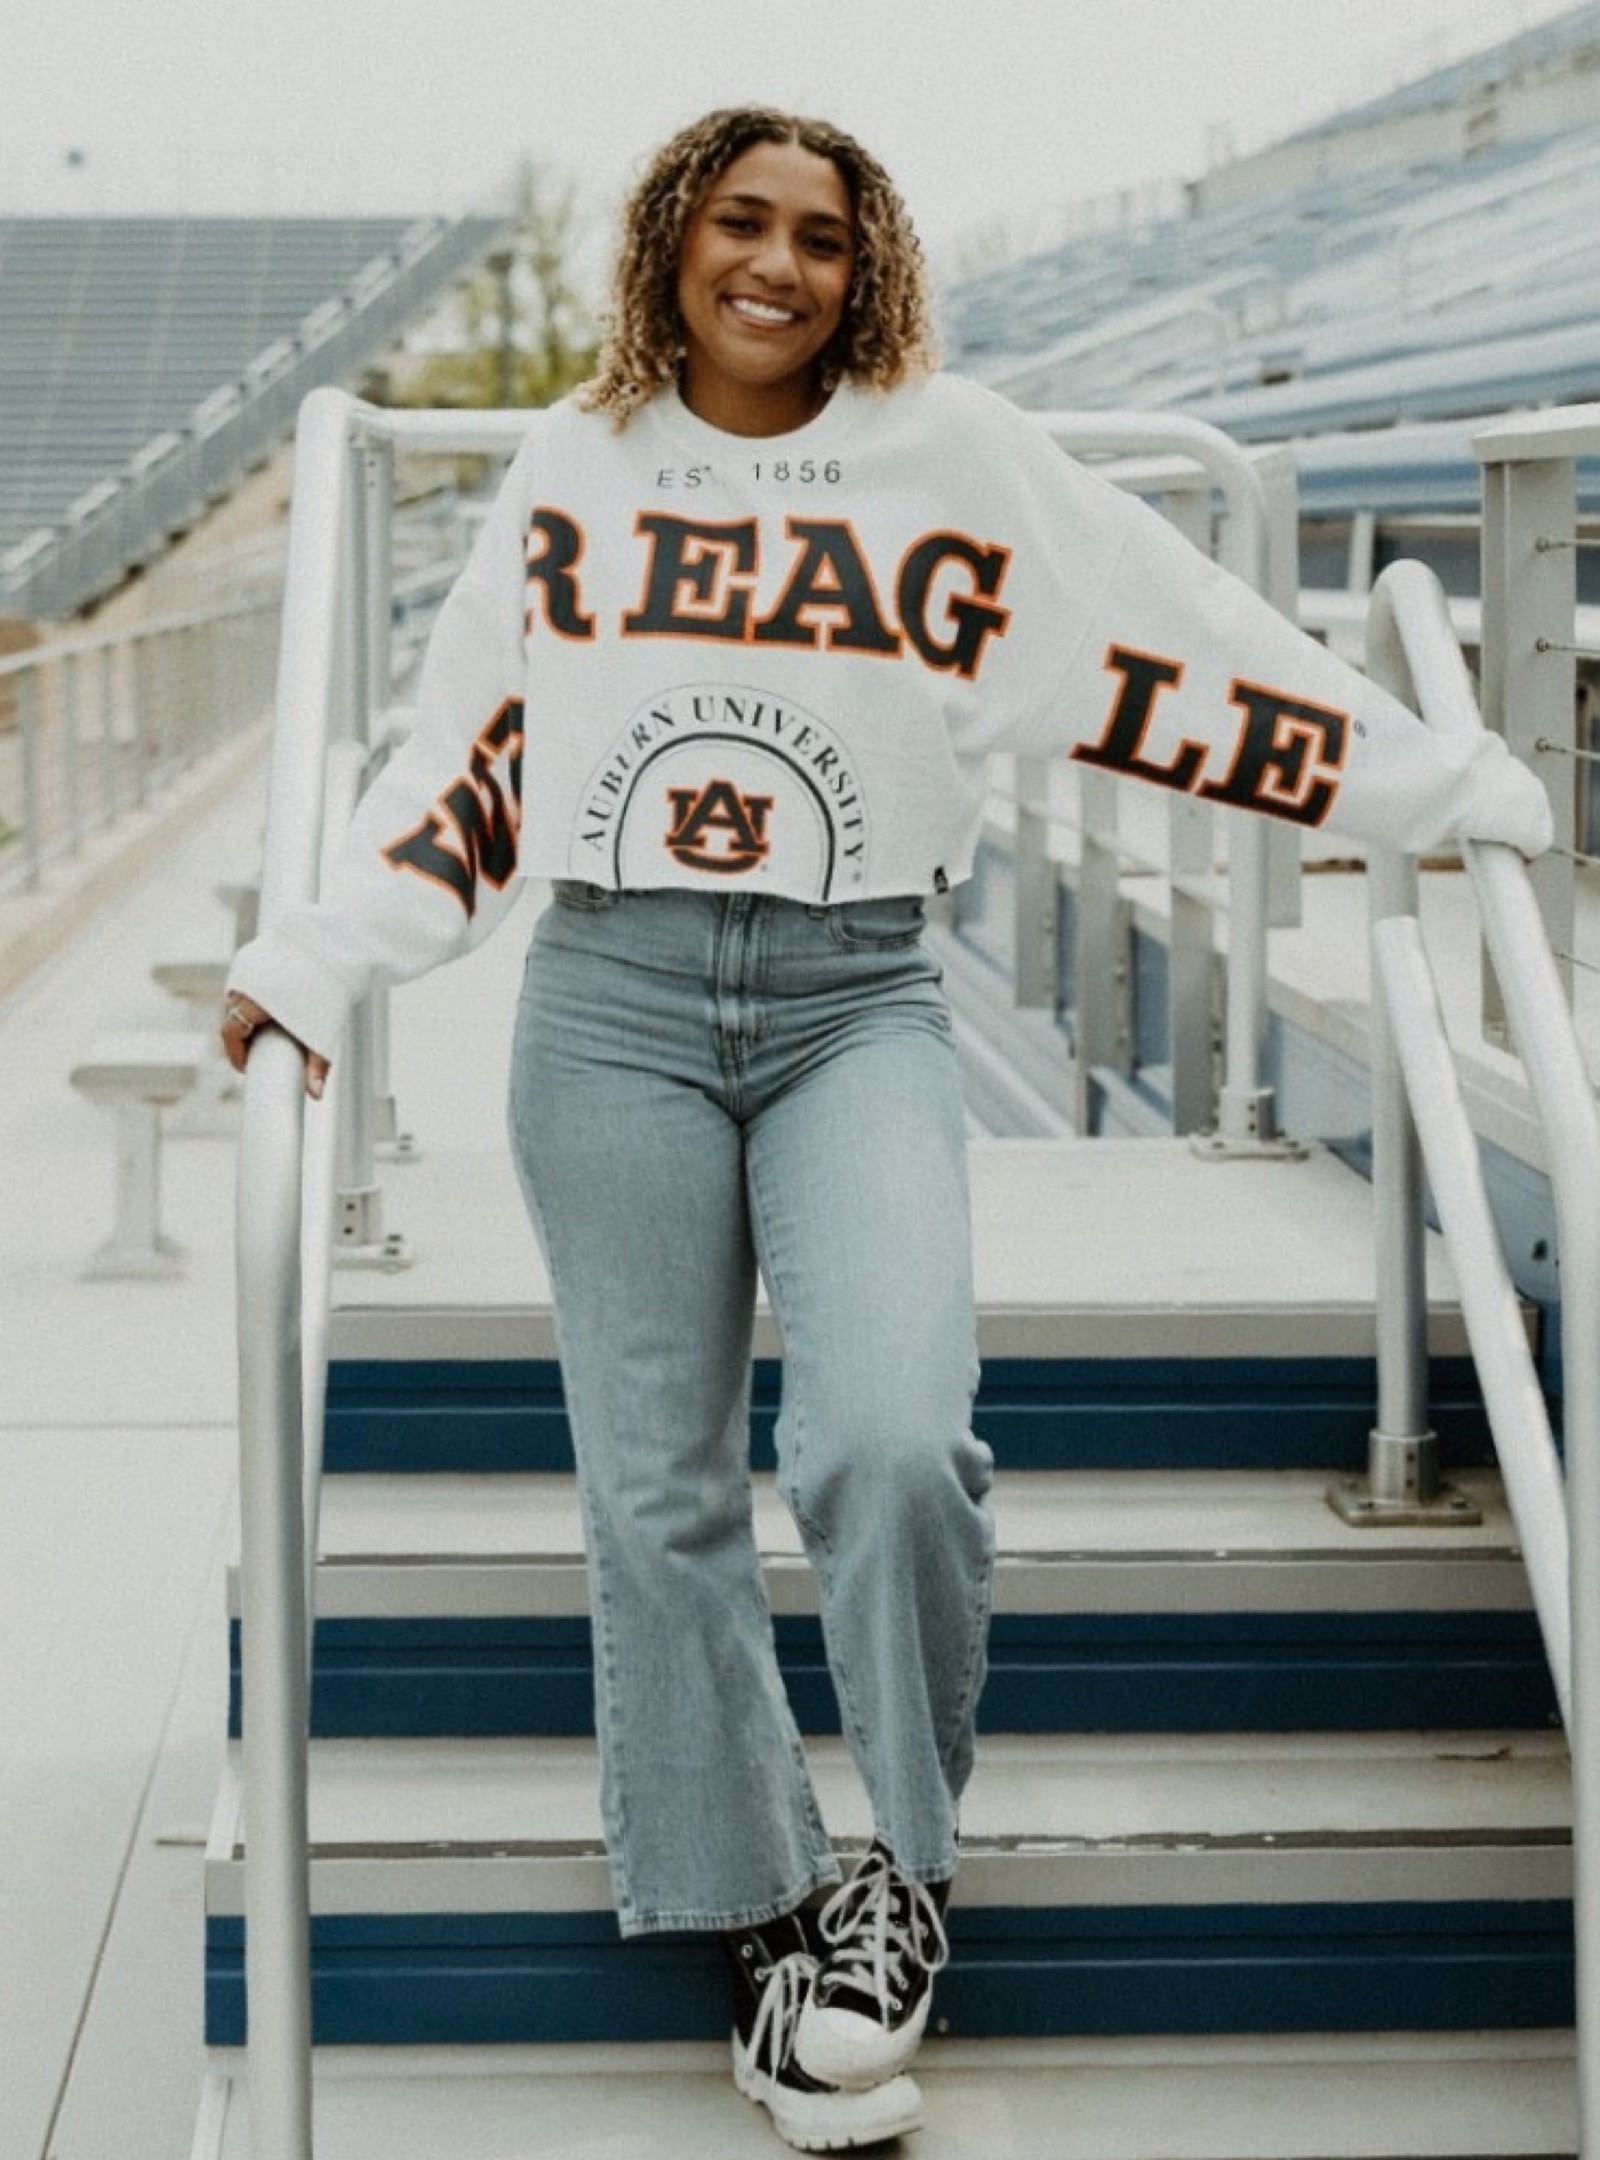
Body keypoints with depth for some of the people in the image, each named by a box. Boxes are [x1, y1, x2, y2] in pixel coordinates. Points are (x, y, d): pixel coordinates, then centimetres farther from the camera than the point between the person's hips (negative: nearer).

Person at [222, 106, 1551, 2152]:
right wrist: (313, 964, 9)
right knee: (657, 1497, 3)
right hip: (612, 1004, 2)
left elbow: (1175, 644, 6)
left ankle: (906, 1869, -1)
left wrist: (1433, 790, 7)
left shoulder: (955, 454, 4)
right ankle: (761, 1926, 15)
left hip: (859, 1007, -1)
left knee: (891, 1443, -22)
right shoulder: (573, 467, 9)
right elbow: (462, 753, 13)